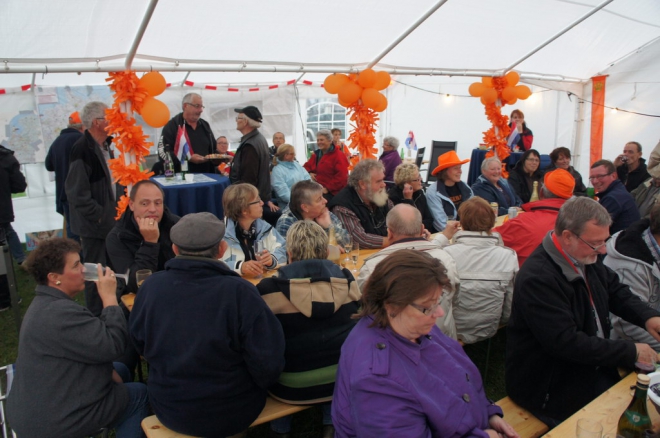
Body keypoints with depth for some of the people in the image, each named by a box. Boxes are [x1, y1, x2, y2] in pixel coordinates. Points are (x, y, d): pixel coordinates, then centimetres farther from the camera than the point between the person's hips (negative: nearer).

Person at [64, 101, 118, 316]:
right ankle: (96, 316, 16)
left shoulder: (104, 145, 9)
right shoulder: (83, 149, -20)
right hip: (95, 224, -9)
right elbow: (78, 193, -22)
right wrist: (100, 216, -18)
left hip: (108, 220, 9)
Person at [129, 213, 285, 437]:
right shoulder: (240, 292, -24)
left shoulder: (151, 286, -13)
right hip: (232, 412, -3)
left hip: (168, 410, 3)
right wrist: (260, 383, 0)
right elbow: (269, 366, -22)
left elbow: (140, 345, 4)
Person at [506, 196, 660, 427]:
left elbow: (616, 291, 16)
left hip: (589, 365, 8)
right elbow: (567, 343, -27)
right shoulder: (537, 278, -28)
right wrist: (631, 352, -20)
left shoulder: (586, 258, 2)